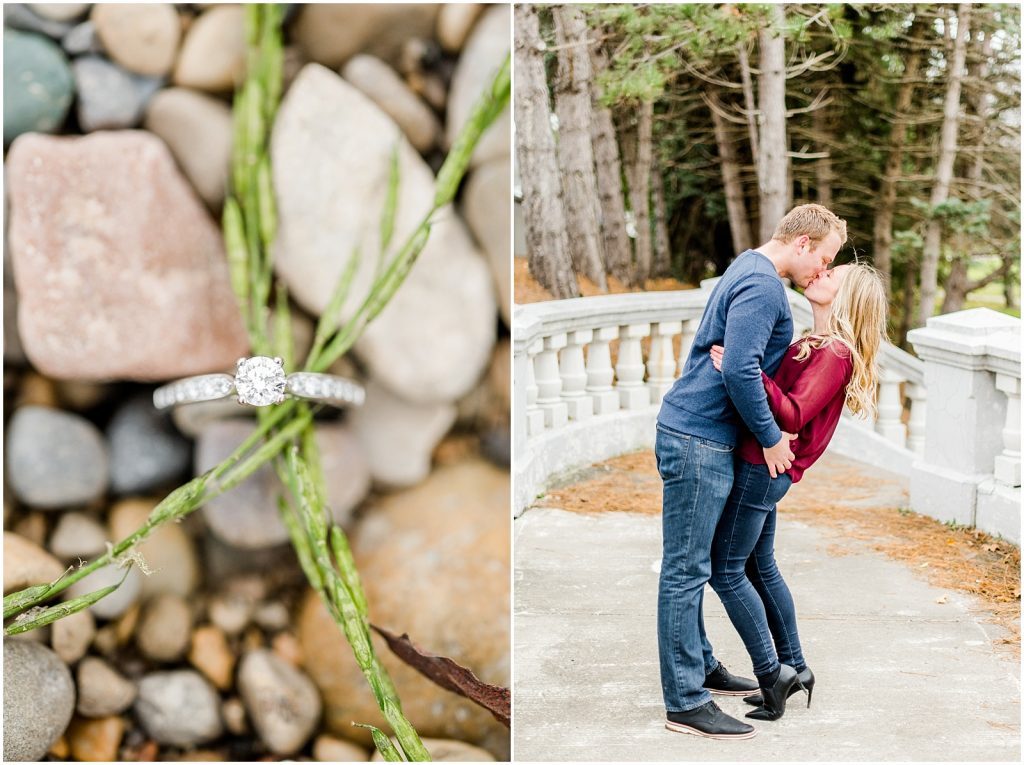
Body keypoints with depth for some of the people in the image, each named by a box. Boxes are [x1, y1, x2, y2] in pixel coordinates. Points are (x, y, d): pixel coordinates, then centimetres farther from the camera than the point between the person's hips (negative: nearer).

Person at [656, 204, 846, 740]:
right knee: (686, 570, -7)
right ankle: (685, 703, -3)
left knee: (690, 566, 17)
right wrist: (771, 437, -14)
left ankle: (700, 668, 29)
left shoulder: (750, 271, 18)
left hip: (691, 433, 11)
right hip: (698, 441, -10)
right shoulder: (762, 284, -15)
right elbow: (740, 370, -24)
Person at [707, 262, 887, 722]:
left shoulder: (834, 353, -16)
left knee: (726, 570, -5)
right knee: (759, 567, 17)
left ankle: (772, 673, 2)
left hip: (762, 468, -10)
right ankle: (794, 667, 26)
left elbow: (793, 415, -24)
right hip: (763, 469, 10)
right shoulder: (817, 345, 13)